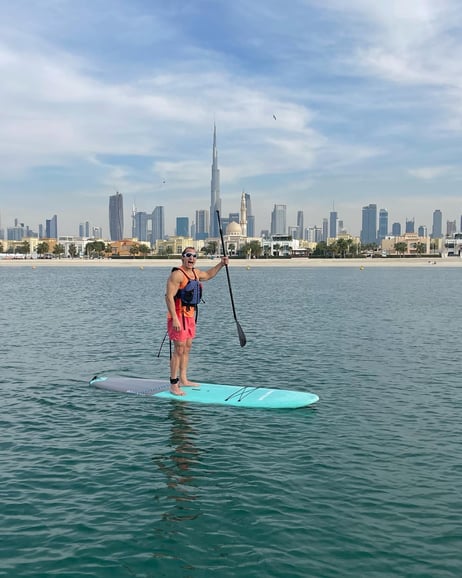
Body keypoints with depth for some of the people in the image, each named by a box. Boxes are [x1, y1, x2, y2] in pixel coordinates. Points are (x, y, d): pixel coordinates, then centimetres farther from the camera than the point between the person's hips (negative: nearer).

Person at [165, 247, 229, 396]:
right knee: (179, 349, -9)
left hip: (190, 315, 9)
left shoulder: (195, 272, 12)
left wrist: (221, 264, 22)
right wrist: (175, 319, -27)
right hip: (178, 315, -9)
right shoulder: (177, 274, -16)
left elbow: (208, 275, 35)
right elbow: (169, 297, -21)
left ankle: (183, 380, 24)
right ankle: (173, 385, -4)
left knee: (187, 347, 14)